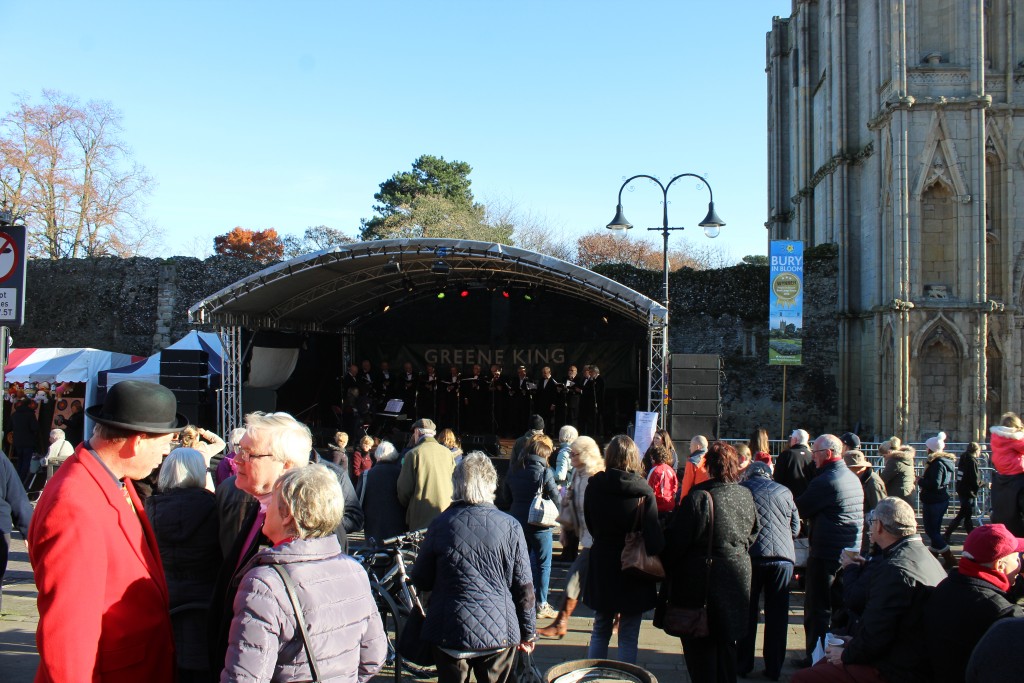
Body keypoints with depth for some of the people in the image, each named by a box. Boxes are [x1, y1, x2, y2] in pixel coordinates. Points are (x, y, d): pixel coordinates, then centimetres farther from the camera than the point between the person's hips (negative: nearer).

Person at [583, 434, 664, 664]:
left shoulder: (594, 486, -7)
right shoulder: (643, 491, -14)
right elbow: (654, 535, -14)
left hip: (601, 566, 3)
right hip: (634, 570, -2)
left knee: (600, 630, 18)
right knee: (628, 636, 9)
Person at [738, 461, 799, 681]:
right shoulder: (784, 491, 10)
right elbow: (795, 528, 13)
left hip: (751, 556, -1)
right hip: (783, 557, 2)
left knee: (747, 612, 10)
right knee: (777, 615, 10)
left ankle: (743, 664, 16)